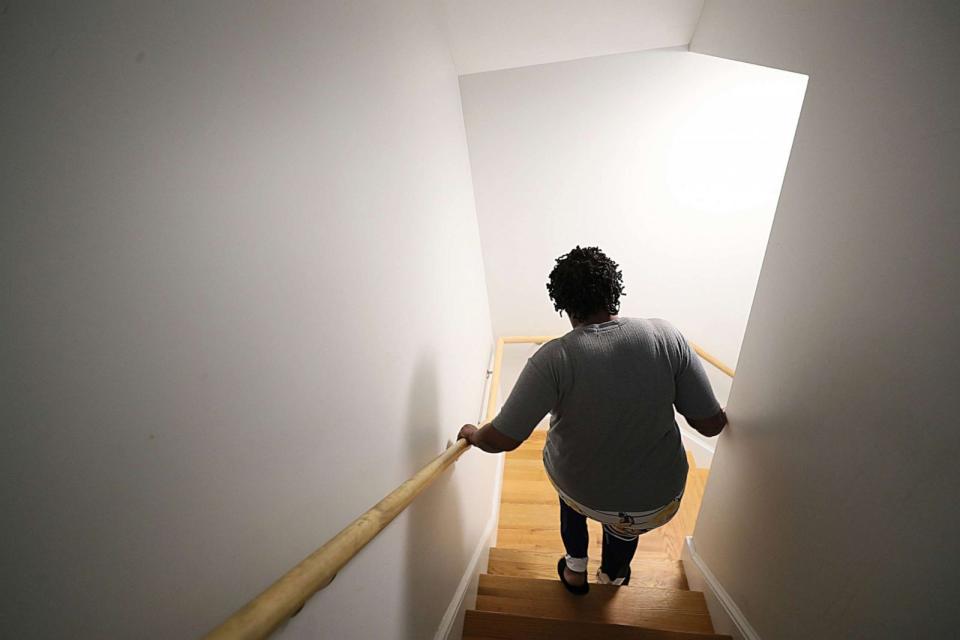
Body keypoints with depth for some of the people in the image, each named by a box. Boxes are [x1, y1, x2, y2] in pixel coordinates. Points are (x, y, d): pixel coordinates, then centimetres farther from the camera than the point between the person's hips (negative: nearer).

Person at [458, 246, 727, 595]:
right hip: (659, 504, 2)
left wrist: (472, 434, 0)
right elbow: (710, 424, -10)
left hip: (581, 496, -1)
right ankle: (613, 575, 61)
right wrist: (725, 417, 13)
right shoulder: (665, 335, -18)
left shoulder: (554, 357, -26)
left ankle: (575, 569, 47)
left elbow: (502, 439, -22)